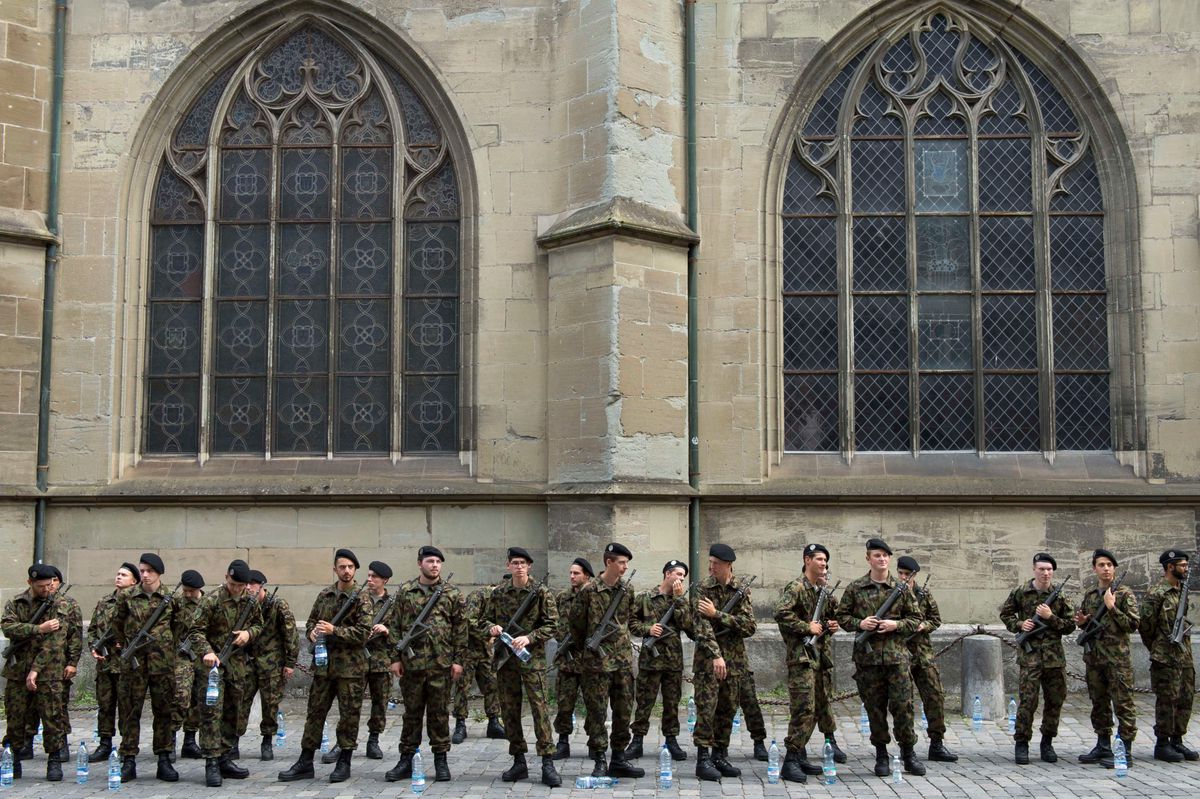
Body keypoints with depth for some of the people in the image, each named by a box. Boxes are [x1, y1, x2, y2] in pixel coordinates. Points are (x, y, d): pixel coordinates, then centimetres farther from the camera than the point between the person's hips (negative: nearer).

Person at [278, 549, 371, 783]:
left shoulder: (362, 598, -4)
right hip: (323, 664, 4)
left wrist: (334, 631, -19)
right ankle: (305, 763, 15)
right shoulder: (324, 595, 11)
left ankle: (344, 763, 13)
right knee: (315, 712, 8)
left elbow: (363, 632, -12)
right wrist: (312, 633, -4)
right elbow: (310, 622, 18)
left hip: (350, 666, -4)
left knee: (349, 715, 2)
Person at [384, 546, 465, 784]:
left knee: (439, 713, 4)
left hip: (441, 664, -1)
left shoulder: (452, 594, 3)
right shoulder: (405, 592, 5)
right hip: (411, 663, 1)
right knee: (412, 713, 8)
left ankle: (441, 760, 13)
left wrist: (458, 659, -3)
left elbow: (460, 629, 2)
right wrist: (395, 657, 1)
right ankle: (406, 760, 16)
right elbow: (396, 626, 6)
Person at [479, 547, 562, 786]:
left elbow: (551, 625, -4)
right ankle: (518, 762, 16)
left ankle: (547, 764, -8)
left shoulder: (541, 592, -2)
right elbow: (484, 620, 15)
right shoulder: (498, 593, 7)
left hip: (532, 658, -3)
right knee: (509, 710, 7)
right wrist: (492, 628, -8)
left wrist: (528, 638, -18)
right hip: (505, 658, 4)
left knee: (540, 708, -8)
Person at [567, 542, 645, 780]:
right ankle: (599, 762, 6)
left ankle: (618, 760, 16)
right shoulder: (589, 590, -9)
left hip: (623, 659, 5)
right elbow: (576, 622, 0)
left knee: (624, 711, 8)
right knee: (597, 712, 0)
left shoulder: (627, 590, 6)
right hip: (597, 661, -5)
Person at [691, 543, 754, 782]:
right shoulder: (702, 589, -4)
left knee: (727, 710, 9)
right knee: (706, 709, -6)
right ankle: (703, 759, 0)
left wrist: (717, 614, -16)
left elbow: (750, 626, -8)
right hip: (707, 658, -3)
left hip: (735, 660, 3)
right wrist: (716, 655, -23)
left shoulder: (742, 591, 3)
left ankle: (720, 757, 18)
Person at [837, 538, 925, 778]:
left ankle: (908, 753, 11)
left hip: (897, 655, 0)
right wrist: (860, 623, -10)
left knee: (903, 704, -3)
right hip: (867, 657, 0)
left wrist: (896, 625, -9)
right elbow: (841, 616, 8)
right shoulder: (855, 588, 3)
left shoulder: (901, 589, 5)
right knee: (875, 707, 6)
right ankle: (881, 755, 16)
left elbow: (915, 619, 8)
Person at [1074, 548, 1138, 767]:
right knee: (1099, 704, 12)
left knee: (1123, 704, -4)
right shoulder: (1089, 595, 13)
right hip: (1093, 657, 6)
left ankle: (1125, 752, -1)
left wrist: (1112, 608, -16)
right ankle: (1103, 747, 22)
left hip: (1117, 658, -6)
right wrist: (1082, 622, 2)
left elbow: (1133, 624, -10)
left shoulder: (1124, 594, -3)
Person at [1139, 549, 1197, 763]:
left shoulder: (1184, 591, 12)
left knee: (1185, 701, 10)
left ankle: (1177, 741, 19)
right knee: (1167, 702, -3)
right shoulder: (1157, 594, -12)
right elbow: (1145, 625, -9)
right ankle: (1162, 745, 4)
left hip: (1185, 658, 7)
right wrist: (1158, 648, 1)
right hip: (1166, 659, -7)